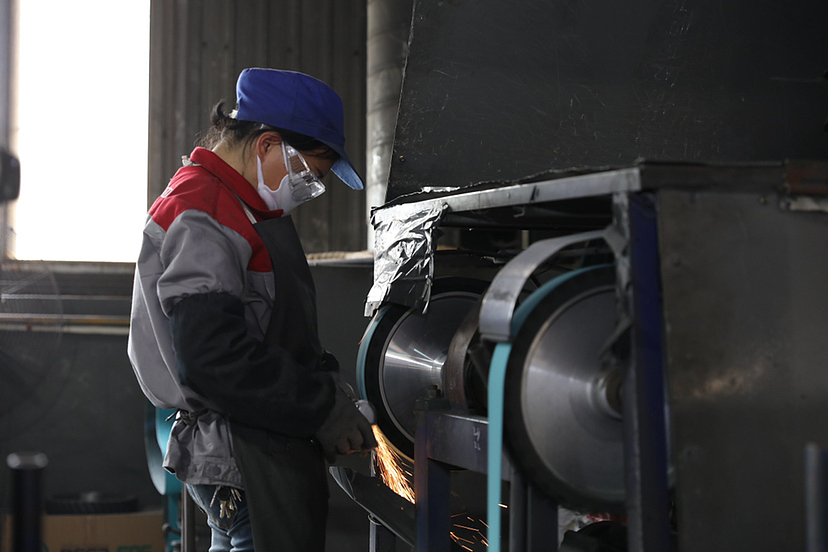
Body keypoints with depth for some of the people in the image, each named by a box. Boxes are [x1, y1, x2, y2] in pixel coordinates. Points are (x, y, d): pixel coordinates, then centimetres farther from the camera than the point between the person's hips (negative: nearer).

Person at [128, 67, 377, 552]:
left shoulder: (252, 210, 18)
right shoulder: (201, 219, -16)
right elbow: (214, 360, -25)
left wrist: (324, 379, 8)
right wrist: (323, 410, -18)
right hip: (242, 460, -11)